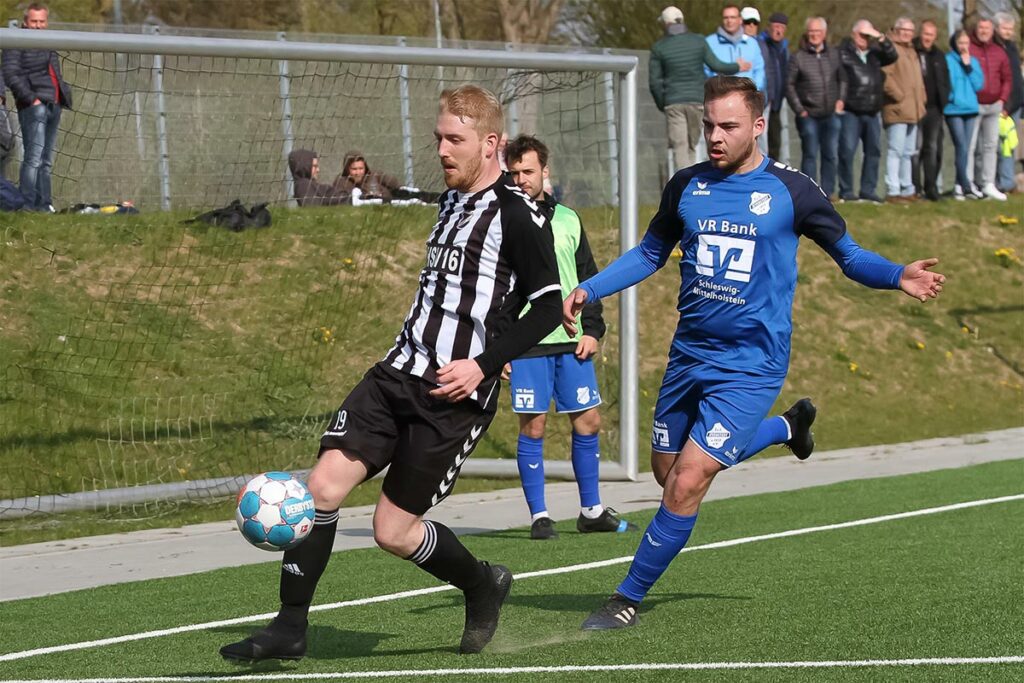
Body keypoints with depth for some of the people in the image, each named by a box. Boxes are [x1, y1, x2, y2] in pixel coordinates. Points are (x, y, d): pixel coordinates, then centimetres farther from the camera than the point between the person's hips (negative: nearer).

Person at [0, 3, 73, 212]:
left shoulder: (49, 45, 23)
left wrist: (64, 97, 17)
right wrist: (32, 99, -18)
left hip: (53, 107, 8)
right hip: (34, 107, -8)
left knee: (47, 161, 9)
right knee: (34, 158, -16)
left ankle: (44, 205, 11)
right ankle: (29, 206, -19)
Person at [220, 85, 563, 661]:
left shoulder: (518, 214, -10)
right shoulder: (452, 201, 16)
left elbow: (548, 305, -13)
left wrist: (485, 364, -19)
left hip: (456, 394, -7)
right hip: (399, 372, 7)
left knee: (393, 531, -4)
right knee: (323, 485, -8)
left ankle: (483, 585, 24)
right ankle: (291, 626, -1)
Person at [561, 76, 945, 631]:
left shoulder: (791, 191, -7)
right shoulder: (687, 186, 3)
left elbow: (849, 255, 4)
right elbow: (651, 252, 18)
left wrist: (898, 276, -15)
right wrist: (588, 291, 5)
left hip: (750, 365, -5)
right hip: (688, 356, 5)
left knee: (688, 481, -16)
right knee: (674, 474, 17)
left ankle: (630, 597, -1)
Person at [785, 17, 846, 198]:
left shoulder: (834, 54, 9)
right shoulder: (798, 57, 0)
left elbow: (843, 79, 16)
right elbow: (790, 85, 0)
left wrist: (841, 99, 2)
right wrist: (799, 110, -5)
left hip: (831, 115, 3)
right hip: (809, 115, -3)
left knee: (830, 155, 5)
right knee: (810, 154, -3)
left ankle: (827, 193, 12)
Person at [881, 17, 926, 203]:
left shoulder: (911, 51, 22)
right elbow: (885, 76, -18)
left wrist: (920, 100, 15)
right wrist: (898, 95, -18)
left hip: (912, 111, 9)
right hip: (897, 110, -9)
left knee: (908, 153, 14)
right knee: (895, 151, -11)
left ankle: (907, 190, 20)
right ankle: (893, 192, -12)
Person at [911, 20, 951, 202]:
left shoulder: (938, 56, 15)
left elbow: (945, 80, 21)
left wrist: (944, 99, 7)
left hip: (934, 108, 5)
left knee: (934, 148, 3)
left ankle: (931, 186, 7)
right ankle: (916, 188, -1)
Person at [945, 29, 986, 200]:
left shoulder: (973, 61, 11)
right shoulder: (947, 60, -4)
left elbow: (978, 84, 3)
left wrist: (968, 67, -4)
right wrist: (952, 97, -15)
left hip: (970, 109, 5)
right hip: (954, 110, -5)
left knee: (964, 148, 7)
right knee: (962, 147, -11)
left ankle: (959, 185, 14)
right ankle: (966, 186, -9)